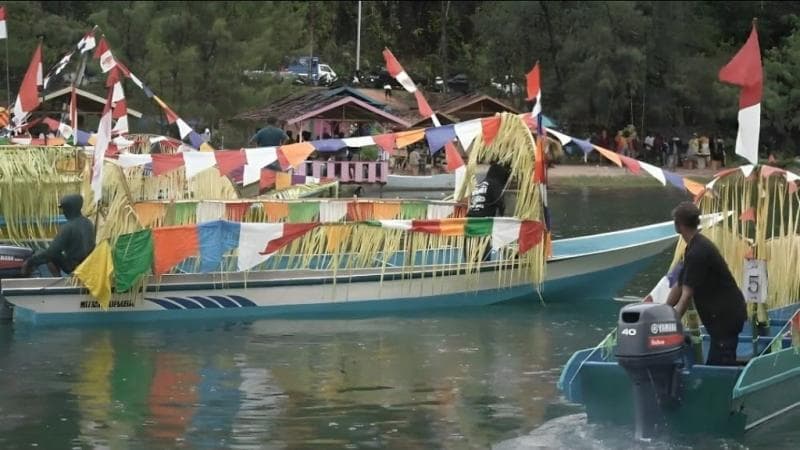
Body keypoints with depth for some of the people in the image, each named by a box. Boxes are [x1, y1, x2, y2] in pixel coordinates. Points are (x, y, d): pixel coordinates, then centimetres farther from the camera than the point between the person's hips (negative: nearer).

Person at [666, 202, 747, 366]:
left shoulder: (698, 252, -20)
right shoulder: (695, 247, 12)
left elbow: (687, 294, -23)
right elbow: (679, 286, 16)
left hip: (726, 315, -10)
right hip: (723, 315, 10)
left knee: (720, 366, -9)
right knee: (714, 365, 14)